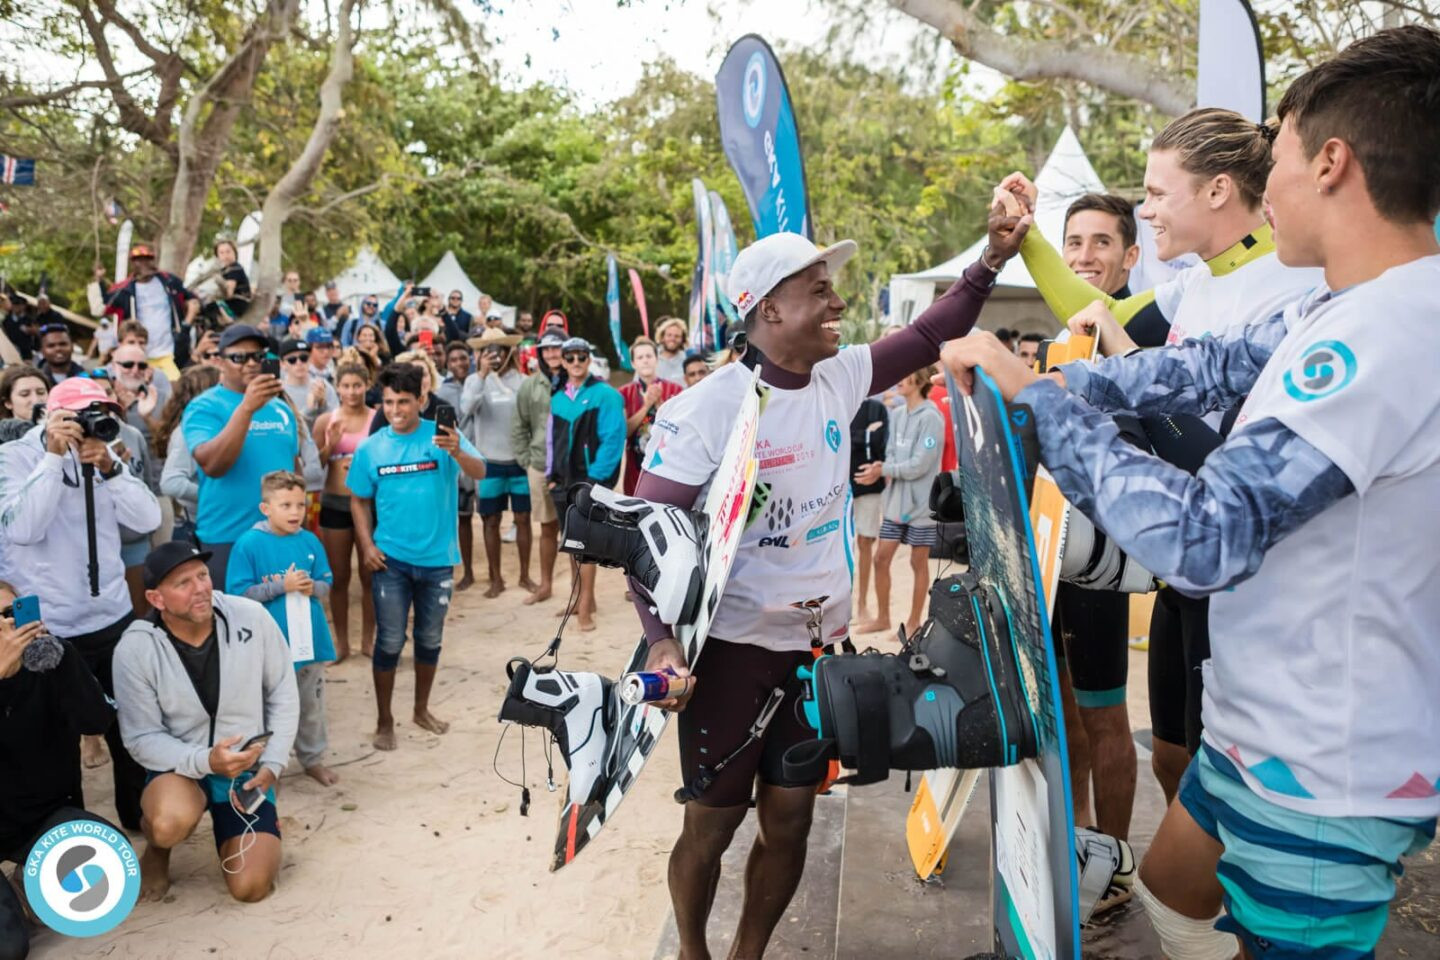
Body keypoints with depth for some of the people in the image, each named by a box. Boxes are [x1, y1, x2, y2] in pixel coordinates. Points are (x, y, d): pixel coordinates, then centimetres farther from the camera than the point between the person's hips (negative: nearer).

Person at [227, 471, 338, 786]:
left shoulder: (310, 541, 0)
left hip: (310, 639, 4)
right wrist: (281, 586, -18)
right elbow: (237, 593, -13)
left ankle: (313, 758, 34)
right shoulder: (248, 544, -11)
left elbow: (326, 585, 8)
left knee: (312, 704, 18)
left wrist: (312, 587, -14)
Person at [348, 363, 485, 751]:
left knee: (430, 639, 15)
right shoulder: (371, 448, -4)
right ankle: (384, 720, 19)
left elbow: (480, 472, -22)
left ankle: (422, 709, 34)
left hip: (437, 558, 0)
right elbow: (359, 500, 6)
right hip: (390, 559, 0)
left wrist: (457, 452, -43)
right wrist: (366, 544, -7)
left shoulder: (442, 436, -9)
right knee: (389, 642, 4)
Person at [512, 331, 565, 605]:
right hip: (540, 467, 3)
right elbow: (519, 427, 11)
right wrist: (525, 460, 5)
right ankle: (545, 584, 26)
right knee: (548, 528, 14)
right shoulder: (530, 386, 6)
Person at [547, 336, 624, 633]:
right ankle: (583, 598, 24)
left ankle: (585, 606, -3)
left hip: (591, 480, -6)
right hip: (562, 481, 6)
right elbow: (552, 438, 16)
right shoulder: (557, 396, 11)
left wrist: (594, 478, -16)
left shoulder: (604, 394, -8)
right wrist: (551, 474, 7)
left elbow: (613, 439, -13)